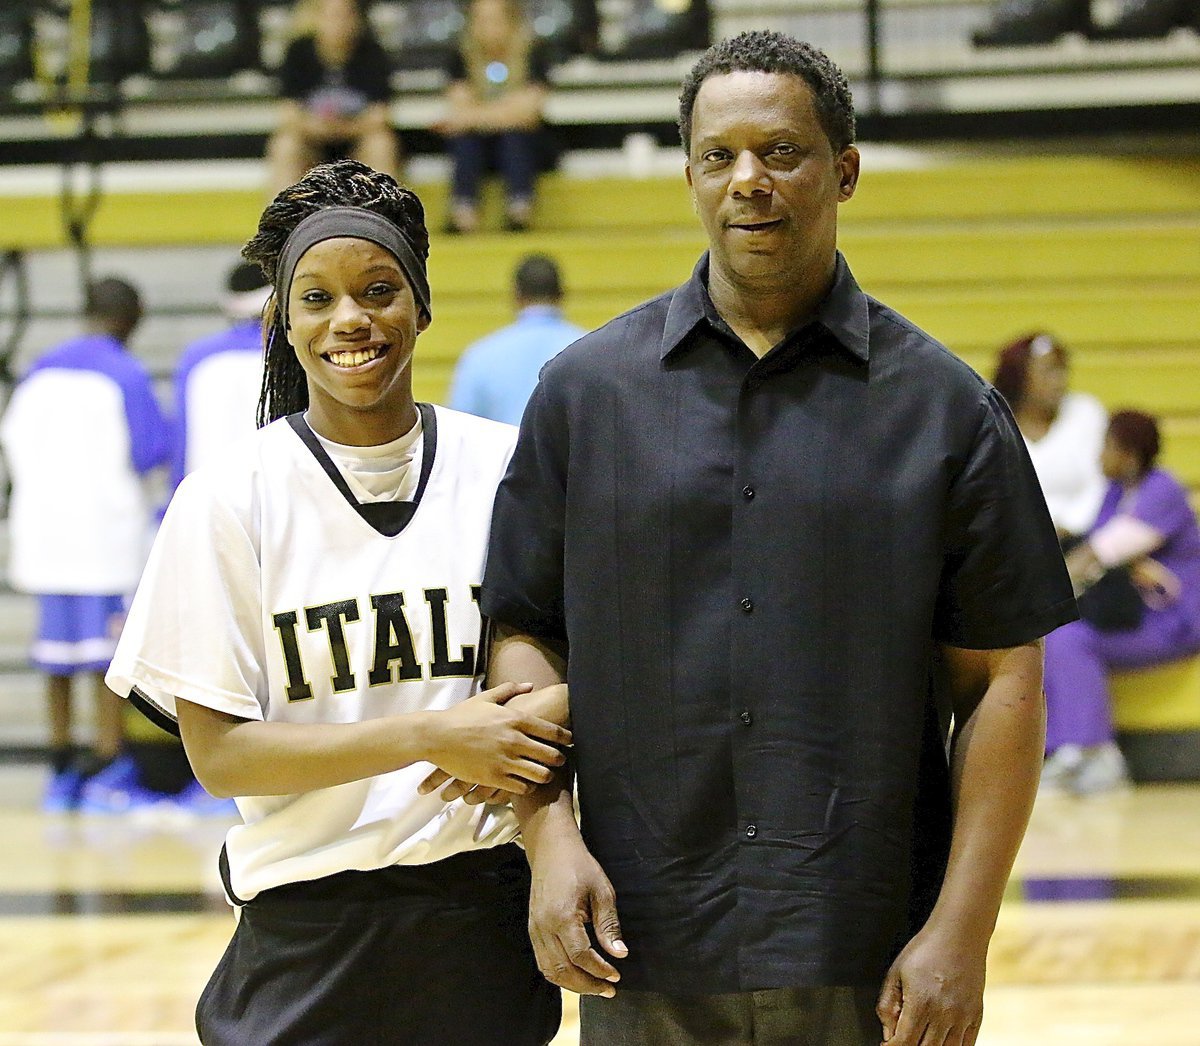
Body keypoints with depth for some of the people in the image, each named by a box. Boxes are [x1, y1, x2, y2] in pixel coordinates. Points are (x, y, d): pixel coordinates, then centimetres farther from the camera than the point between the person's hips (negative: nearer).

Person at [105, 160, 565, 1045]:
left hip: (488, 911, 2)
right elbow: (218, 754, -8)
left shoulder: (505, 468, 2)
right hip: (314, 929, -2)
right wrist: (429, 736, -18)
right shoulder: (232, 498, -4)